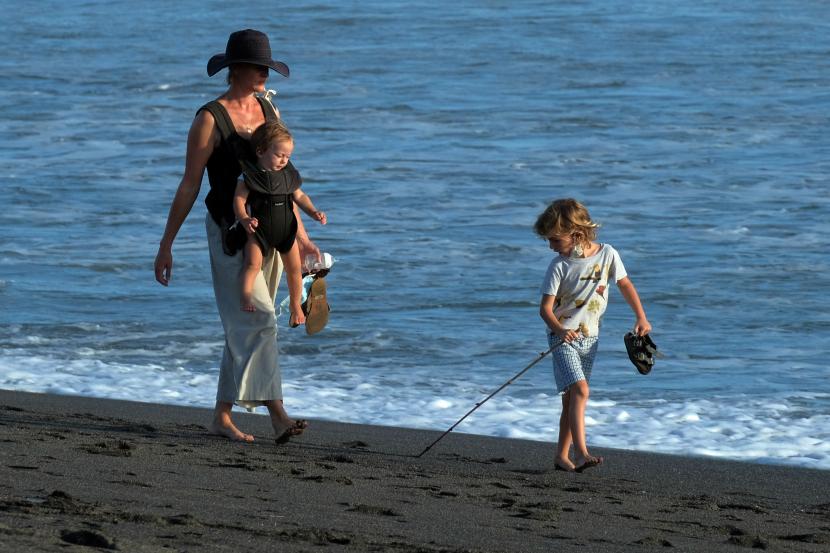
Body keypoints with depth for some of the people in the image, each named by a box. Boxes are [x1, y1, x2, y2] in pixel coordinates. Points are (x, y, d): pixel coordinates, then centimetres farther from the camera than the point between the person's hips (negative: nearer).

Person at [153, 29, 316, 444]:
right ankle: (279, 417, -22)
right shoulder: (210, 120, -13)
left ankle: (222, 416, 17)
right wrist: (166, 245, -8)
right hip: (229, 232, -7)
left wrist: (300, 234, 14)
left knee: (244, 327, 9)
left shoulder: (269, 111, 7)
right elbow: (189, 185, -10)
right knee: (257, 321, -16)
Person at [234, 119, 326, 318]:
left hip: (286, 230, 5)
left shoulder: (288, 175, 3)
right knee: (253, 263, -26)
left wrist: (313, 212, -2)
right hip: (259, 230, -5)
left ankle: (295, 306, 27)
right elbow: (239, 200, -16)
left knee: (294, 268, 11)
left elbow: (299, 196, 13)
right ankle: (246, 297, -28)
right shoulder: (249, 177, -13)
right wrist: (245, 219, -34)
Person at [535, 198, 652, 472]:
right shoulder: (559, 266, -11)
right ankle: (581, 453, -27)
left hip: (589, 337, 4)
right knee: (580, 390, -20)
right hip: (563, 337, -4)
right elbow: (545, 308, -12)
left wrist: (641, 317, 9)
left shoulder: (607, 254, -4)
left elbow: (624, 284, 12)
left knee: (571, 398, 9)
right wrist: (560, 329, -31)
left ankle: (562, 456, 17)